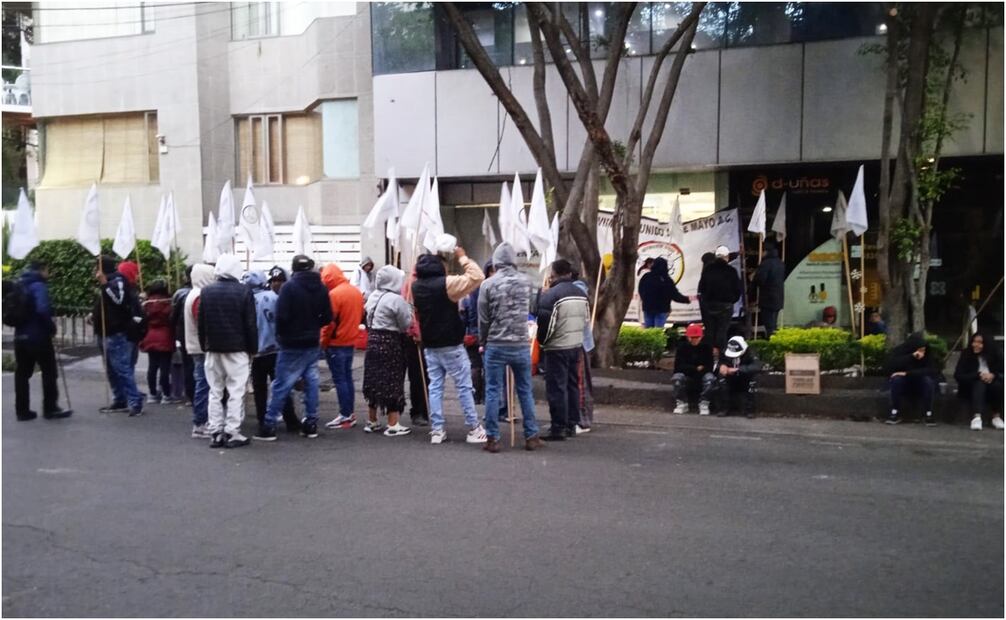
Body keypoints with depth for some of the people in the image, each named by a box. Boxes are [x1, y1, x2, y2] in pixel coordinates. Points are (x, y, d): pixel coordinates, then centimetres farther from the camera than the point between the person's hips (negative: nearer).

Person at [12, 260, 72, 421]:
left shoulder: (19, 286, 14)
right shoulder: (38, 286, -11)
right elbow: (43, 310, -24)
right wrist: (52, 327, -12)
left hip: (20, 336, 8)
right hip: (39, 336, -8)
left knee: (22, 373, 9)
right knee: (49, 372, 2)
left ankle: (22, 411, 11)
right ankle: (50, 409, 4)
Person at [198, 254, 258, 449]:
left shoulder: (206, 292, 4)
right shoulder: (243, 292, -8)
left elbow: (201, 323, 7)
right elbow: (251, 324, -7)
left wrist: (204, 345, 14)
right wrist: (253, 348, 0)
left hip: (213, 349, 4)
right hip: (237, 349, -4)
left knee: (215, 392, 10)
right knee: (236, 392, 0)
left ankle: (215, 433, 11)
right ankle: (232, 433, -2)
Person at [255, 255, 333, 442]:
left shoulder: (289, 287, -14)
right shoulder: (321, 288, 3)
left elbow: (281, 316, -17)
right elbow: (327, 317, 5)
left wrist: (281, 335, 0)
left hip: (292, 345, -5)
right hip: (313, 344, 5)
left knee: (281, 385, -1)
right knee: (311, 383, 9)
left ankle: (269, 425, 2)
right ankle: (311, 423, 12)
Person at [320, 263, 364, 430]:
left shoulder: (334, 294, -17)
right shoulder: (356, 292, 6)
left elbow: (329, 322, -17)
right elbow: (360, 316, 12)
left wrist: (323, 342, -6)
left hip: (336, 344, -7)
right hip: (351, 342, 8)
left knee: (339, 379, -2)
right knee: (348, 378, 13)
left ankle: (345, 416, 0)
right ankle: (350, 413, 17)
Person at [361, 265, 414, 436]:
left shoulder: (373, 297, 8)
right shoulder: (396, 300, -15)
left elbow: (369, 320, 14)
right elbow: (407, 324, -10)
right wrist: (409, 310, 4)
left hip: (373, 340, 7)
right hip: (390, 343, -7)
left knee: (374, 381, 14)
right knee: (392, 382, 0)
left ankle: (372, 421, 23)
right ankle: (393, 425, 4)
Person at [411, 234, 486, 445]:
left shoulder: (416, 287, 3)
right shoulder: (445, 284, -17)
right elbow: (477, 277, -19)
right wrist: (463, 257, -8)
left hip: (429, 345, 6)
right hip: (451, 345, -6)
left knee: (435, 387, 9)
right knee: (464, 387, 2)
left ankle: (437, 431, 9)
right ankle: (474, 429, 7)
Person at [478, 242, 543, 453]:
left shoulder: (488, 284, -7)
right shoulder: (526, 282, -1)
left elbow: (483, 319, -2)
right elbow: (529, 310, 8)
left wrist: (482, 341, 12)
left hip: (496, 346, -2)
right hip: (521, 345, 2)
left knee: (493, 392, 4)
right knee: (525, 391, 11)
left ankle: (492, 438, 5)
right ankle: (531, 436, 16)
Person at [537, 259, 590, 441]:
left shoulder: (551, 294, -16)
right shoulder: (581, 294, 9)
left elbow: (545, 322, -16)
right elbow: (586, 319, 16)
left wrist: (542, 341, 0)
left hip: (557, 348, -7)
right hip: (577, 346, 8)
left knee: (557, 388, -2)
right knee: (573, 385, 15)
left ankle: (559, 428, -1)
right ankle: (572, 424, 22)